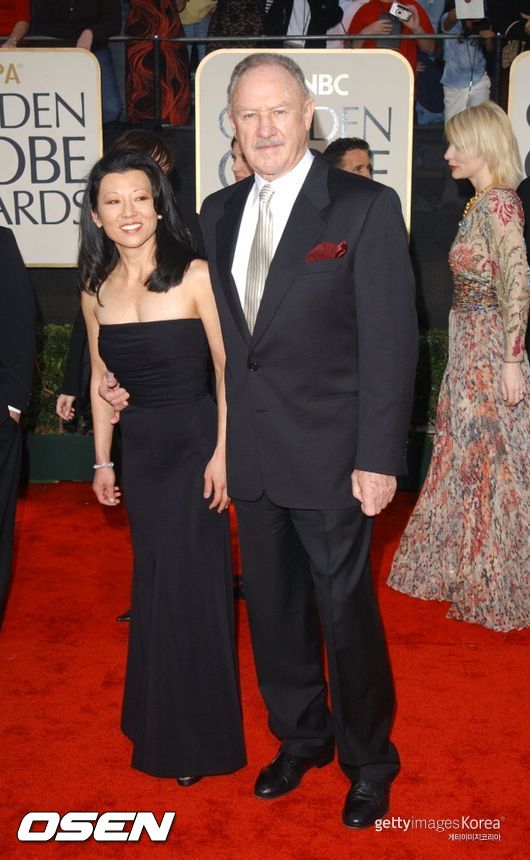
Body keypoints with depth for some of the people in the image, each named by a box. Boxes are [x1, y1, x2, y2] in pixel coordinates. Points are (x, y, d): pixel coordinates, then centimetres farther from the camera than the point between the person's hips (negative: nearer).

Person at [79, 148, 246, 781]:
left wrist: (222, 451, -14)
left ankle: (197, 735, 21)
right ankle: (158, 715, 35)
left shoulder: (195, 276, -12)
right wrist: (102, 461, 11)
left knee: (189, 581, 1)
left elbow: (227, 369, -10)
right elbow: (101, 380, 11)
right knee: (152, 579, 14)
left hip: (194, 442, -4)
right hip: (139, 447, 4)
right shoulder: (96, 291, 3)